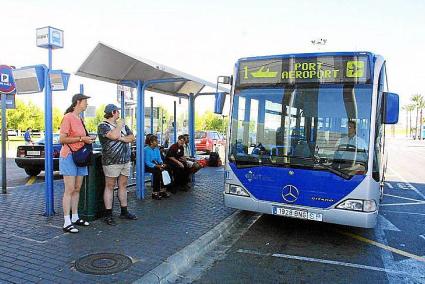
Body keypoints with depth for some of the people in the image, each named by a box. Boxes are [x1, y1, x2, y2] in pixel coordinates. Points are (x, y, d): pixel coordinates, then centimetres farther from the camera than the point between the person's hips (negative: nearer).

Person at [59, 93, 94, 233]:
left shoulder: (80, 119, 14)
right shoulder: (68, 117, -10)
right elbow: (62, 139, -15)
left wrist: (87, 140, 9)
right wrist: (81, 139, -18)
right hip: (69, 156, -8)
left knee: (77, 189, 11)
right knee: (70, 190, -7)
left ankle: (75, 217, 21)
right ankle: (67, 223, -2)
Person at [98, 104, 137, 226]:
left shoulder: (122, 124, 17)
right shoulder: (103, 126, -5)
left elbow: (132, 137, 8)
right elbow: (114, 135, -23)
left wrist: (121, 138, -9)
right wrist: (119, 125, -7)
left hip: (125, 160, 7)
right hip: (111, 161, -6)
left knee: (123, 186, 11)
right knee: (110, 186, -1)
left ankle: (124, 212, 20)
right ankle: (108, 215, 5)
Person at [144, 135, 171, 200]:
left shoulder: (157, 149, 10)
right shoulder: (146, 149, -13)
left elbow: (159, 159, 12)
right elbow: (147, 162, -19)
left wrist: (161, 164, -10)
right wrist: (157, 166, -28)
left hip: (155, 164, 7)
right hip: (147, 166, -7)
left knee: (165, 169, -21)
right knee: (157, 171, -33)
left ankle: (162, 189, -18)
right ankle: (155, 192, -25)